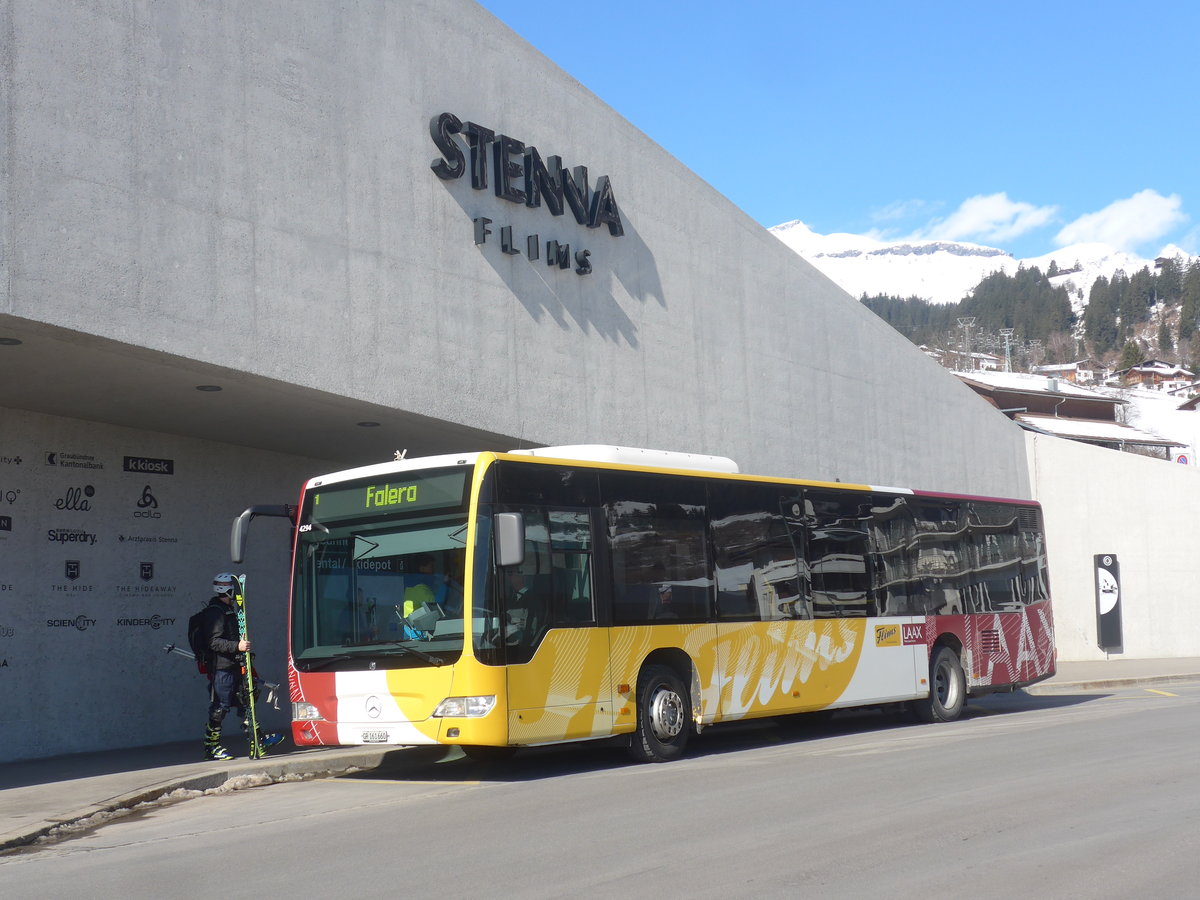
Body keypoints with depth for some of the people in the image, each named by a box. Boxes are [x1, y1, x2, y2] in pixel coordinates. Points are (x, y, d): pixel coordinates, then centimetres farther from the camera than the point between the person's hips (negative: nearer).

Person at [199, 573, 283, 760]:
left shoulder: (228, 609, 18)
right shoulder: (215, 611, -15)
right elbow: (214, 642, -23)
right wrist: (237, 646, -30)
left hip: (233, 666, 10)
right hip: (221, 667, -10)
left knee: (243, 701, 10)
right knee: (219, 707, -5)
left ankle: (259, 740, 13)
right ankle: (211, 747, 4)